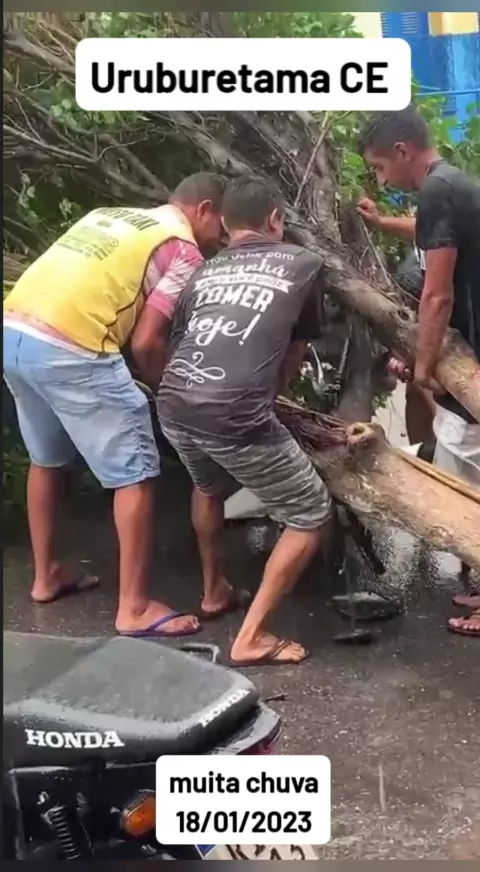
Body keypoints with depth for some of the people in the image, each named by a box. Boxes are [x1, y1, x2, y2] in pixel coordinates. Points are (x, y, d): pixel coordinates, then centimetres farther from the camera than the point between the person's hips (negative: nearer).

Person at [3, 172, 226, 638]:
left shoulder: (112, 216, 26)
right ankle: (134, 608, 7)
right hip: (68, 350, -9)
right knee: (135, 474, 2)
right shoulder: (183, 248, 2)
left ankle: (47, 576, 39)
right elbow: (145, 342, -5)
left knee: (46, 459, 26)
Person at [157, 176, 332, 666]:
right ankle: (251, 637, 8)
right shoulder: (304, 264, 16)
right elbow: (297, 350, 24)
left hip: (173, 410, 6)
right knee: (310, 515, 12)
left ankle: (214, 589, 49)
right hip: (237, 418, -5)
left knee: (207, 486, 37)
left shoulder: (204, 272, 24)